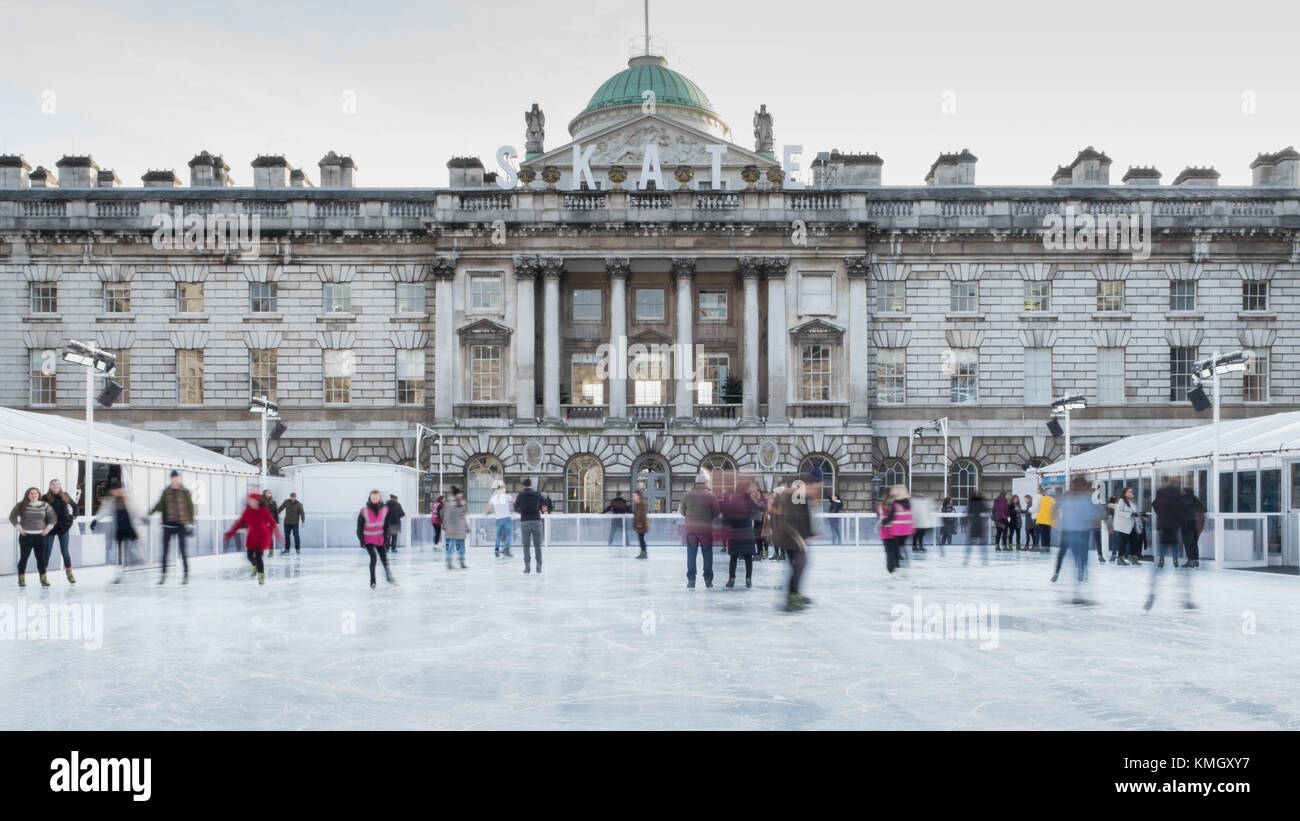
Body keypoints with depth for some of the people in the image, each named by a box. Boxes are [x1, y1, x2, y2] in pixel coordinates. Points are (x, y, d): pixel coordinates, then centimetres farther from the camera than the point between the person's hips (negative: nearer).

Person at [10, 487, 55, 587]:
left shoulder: (45, 505, 4)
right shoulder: (21, 505, -1)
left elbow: (53, 517, 11)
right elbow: (12, 517, 2)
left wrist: (48, 528, 1)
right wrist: (19, 528, -5)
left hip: (40, 536, 2)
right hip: (25, 535, -2)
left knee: (41, 557, 3)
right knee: (24, 557, 0)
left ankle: (43, 579, 9)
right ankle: (21, 579, 8)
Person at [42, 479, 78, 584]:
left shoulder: (65, 497, 4)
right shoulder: (46, 498, -6)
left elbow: (74, 505, 19)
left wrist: (74, 517, 12)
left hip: (63, 527, 2)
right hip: (50, 528, -2)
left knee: (65, 551, 6)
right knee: (47, 551, 3)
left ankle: (69, 572, 12)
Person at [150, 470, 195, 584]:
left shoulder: (185, 491, -2)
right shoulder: (166, 491, 6)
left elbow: (190, 507, -1)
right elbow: (160, 505, 11)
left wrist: (190, 523, -3)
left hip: (181, 524, -3)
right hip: (168, 524, 3)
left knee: (182, 550, -1)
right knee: (165, 551, 5)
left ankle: (186, 574, 9)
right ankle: (163, 575, 13)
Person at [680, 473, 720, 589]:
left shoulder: (687, 495, 0)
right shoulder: (710, 496, -7)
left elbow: (682, 512, 6)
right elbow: (716, 513, -4)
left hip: (690, 528, 1)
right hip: (706, 529, -1)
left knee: (691, 554, 7)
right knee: (707, 554, 9)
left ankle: (691, 579, 5)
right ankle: (708, 579, 12)